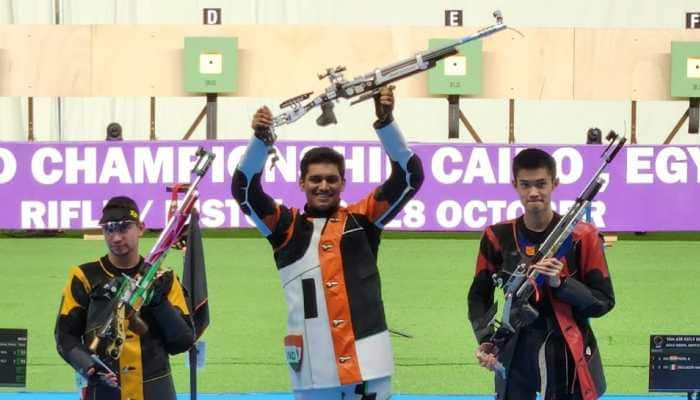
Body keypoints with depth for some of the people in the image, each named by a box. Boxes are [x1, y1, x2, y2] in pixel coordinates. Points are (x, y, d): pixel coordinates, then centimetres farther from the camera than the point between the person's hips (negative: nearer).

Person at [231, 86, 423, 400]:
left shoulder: (361, 219, 9)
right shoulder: (287, 227, 9)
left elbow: (409, 176, 2)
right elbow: (244, 188, -2)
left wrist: (385, 123, -12)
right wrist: (261, 139, -19)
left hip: (366, 361, 0)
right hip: (313, 367, 0)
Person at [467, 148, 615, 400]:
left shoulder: (581, 237, -4)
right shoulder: (498, 238, 3)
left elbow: (604, 301, -2)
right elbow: (479, 297, 9)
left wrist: (560, 283, -17)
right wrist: (485, 339, -8)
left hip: (568, 357, -2)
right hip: (515, 356, 2)